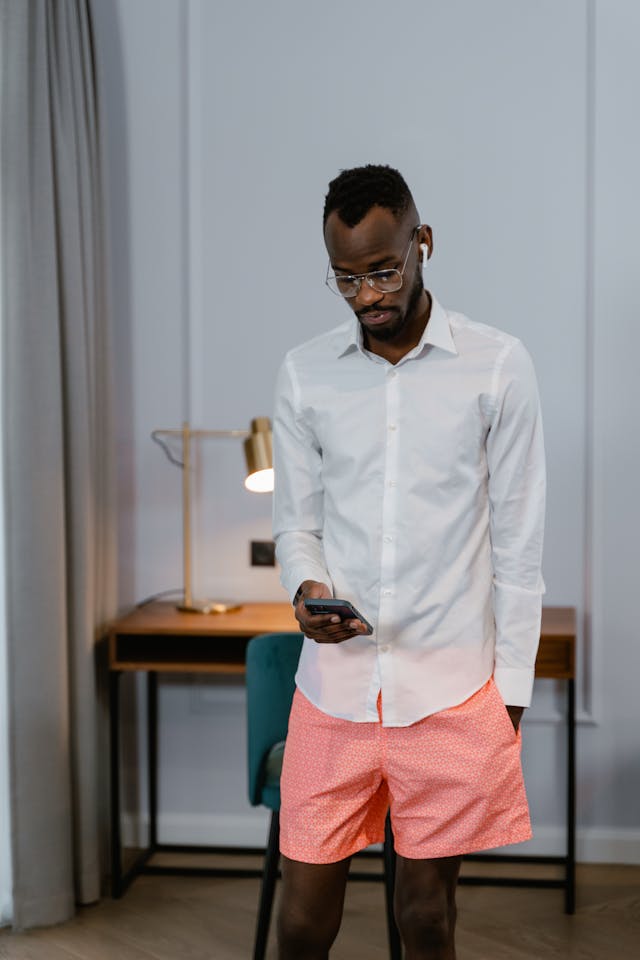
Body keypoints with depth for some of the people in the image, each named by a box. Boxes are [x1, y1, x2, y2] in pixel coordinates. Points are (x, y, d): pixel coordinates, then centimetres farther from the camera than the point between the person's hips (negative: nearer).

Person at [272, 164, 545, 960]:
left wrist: (510, 687, -1)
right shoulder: (304, 374, 4)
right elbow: (295, 522, 9)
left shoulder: (497, 368, -3)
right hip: (334, 685, 2)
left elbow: (517, 541, 0)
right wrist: (307, 589, -13)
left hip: (451, 689, -1)